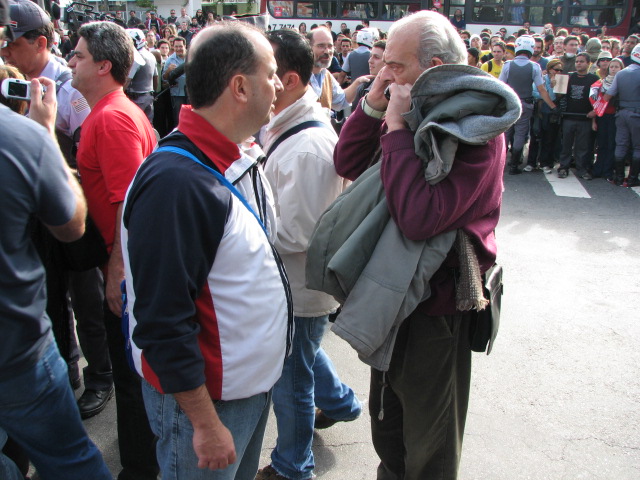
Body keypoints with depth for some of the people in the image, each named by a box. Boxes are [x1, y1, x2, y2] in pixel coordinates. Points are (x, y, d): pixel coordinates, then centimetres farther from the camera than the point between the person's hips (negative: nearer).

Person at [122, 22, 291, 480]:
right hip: (205, 399, -8)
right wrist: (205, 423, -19)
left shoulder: (239, 163, 3)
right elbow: (162, 321, -26)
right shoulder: (175, 182, -27)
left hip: (255, 383, 8)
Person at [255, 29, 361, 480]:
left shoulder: (308, 147, -30)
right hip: (298, 280, 9)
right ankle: (339, 402, 58)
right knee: (302, 352, 32)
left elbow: (296, 234, -28)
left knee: (290, 382, 12)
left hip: (301, 288, -9)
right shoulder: (288, 126, 1)